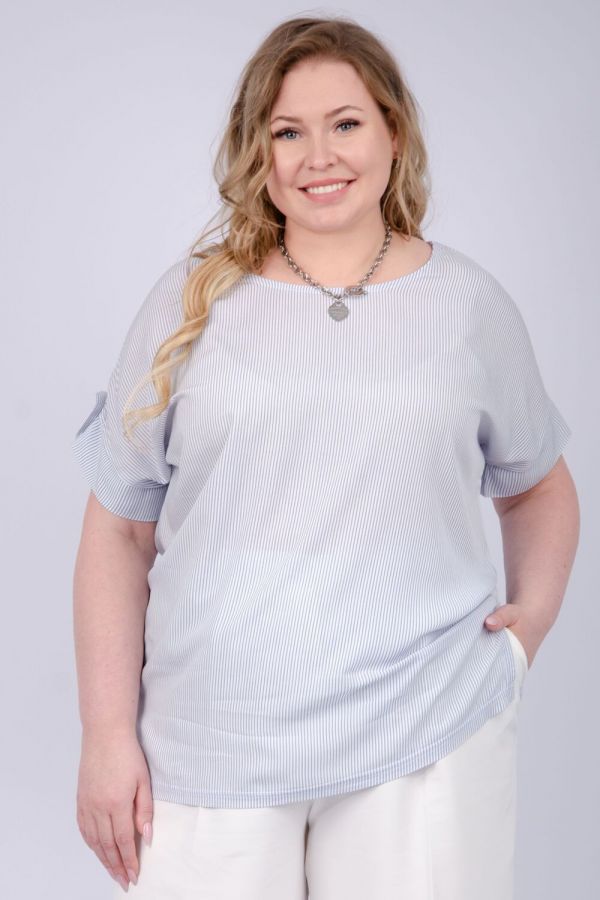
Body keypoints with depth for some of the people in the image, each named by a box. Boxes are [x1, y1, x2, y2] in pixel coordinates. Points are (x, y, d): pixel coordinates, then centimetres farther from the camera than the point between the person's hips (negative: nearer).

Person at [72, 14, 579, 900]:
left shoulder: (470, 303, 5)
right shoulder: (194, 302, 1)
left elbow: (539, 486, 18)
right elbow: (120, 528, 2)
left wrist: (532, 619, 2)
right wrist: (109, 736, -1)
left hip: (425, 736, 1)